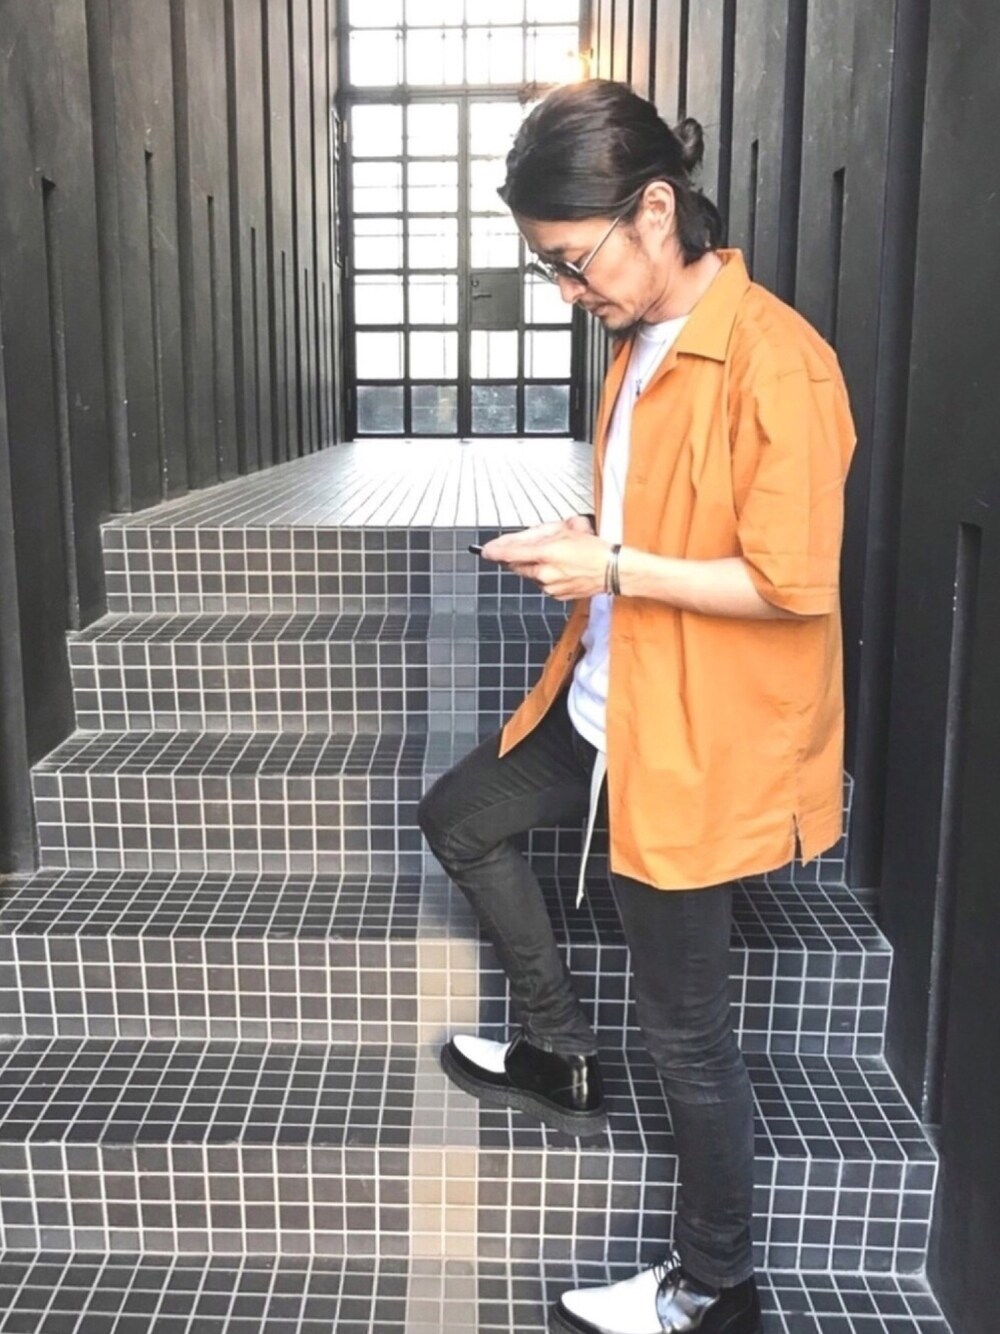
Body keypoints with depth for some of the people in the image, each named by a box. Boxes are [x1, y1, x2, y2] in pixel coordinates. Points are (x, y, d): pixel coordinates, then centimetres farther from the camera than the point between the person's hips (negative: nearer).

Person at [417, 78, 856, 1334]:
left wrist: (614, 571, -20)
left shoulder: (773, 360, -22)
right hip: (607, 702, 10)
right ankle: (563, 1057, 38)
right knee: (458, 817, 24)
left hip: (698, 743, -10)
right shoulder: (643, 344, 7)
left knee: (684, 1026, 4)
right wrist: (582, 540, -1)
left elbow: (794, 581, -24)